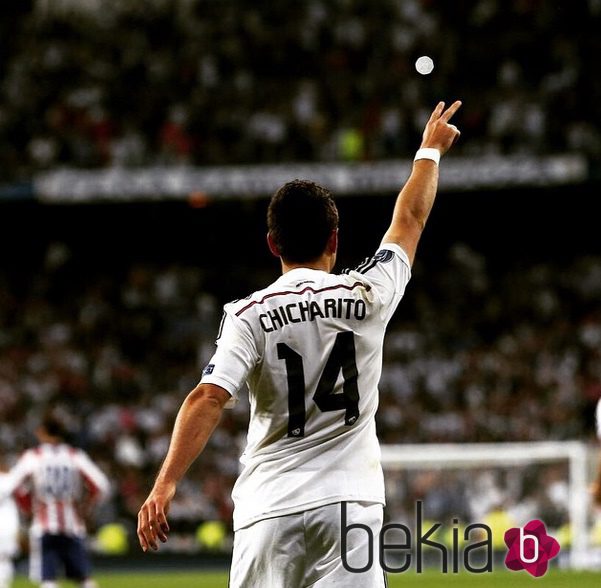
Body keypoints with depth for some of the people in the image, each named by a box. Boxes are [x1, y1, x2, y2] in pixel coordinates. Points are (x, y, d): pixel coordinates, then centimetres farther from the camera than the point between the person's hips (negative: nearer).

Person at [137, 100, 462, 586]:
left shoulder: (250, 314, -2)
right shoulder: (366, 296, 3)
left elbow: (210, 398, -15)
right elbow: (410, 219, 20)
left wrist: (165, 486, -20)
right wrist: (431, 149, 37)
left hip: (269, 509, 0)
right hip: (348, 504, 0)